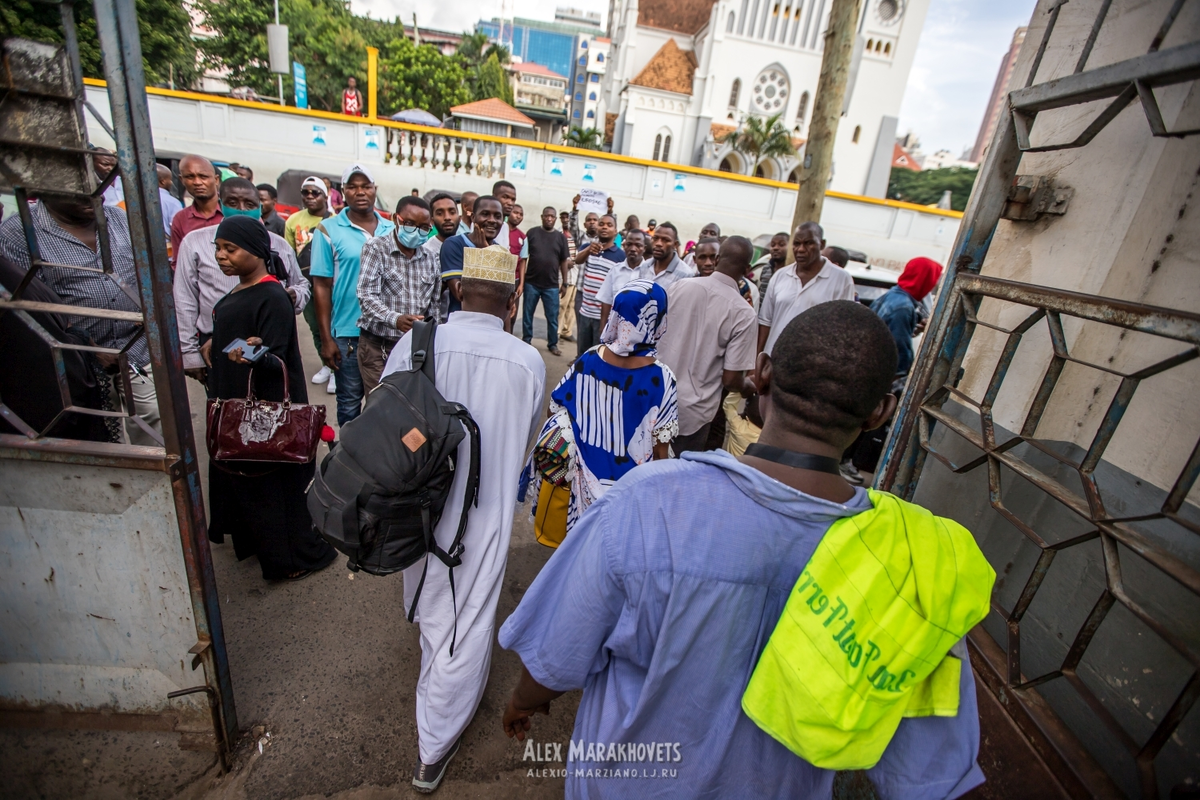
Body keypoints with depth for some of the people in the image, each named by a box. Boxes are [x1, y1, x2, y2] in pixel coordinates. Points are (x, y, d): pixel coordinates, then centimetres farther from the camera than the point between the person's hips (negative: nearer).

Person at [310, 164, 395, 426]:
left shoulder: (391, 230, 7)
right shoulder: (328, 230, -2)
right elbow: (322, 286, -3)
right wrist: (326, 338, -8)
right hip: (348, 332, -3)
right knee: (350, 402, 7)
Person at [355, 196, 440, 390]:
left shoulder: (431, 257, 11)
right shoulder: (375, 248, -2)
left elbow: (435, 304, 13)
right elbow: (367, 296, -13)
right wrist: (395, 319, -31)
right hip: (377, 344, -3)